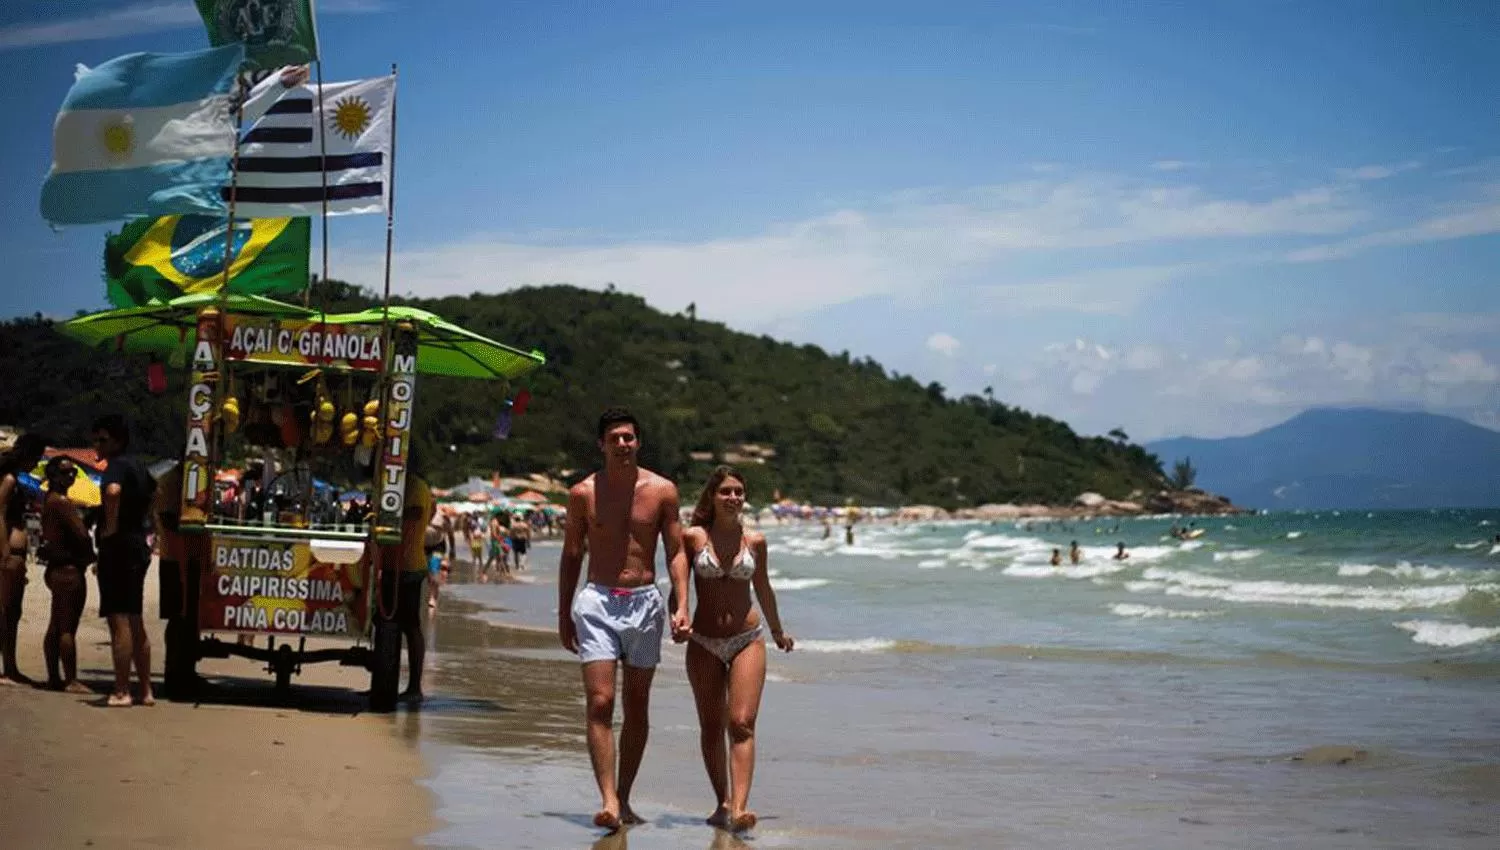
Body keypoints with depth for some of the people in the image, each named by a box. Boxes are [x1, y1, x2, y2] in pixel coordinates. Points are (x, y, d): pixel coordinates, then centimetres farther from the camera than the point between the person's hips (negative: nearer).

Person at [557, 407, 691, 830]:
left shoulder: (662, 491, 2)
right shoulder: (583, 493, 2)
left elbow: (676, 553, 5)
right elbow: (571, 556, 9)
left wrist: (682, 606, -7)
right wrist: (564, 616, 9)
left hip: (645, 602, 2)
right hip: (597, 603, -1)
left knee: (637, 705, 7)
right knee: (599, 703, -13)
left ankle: (624, 798, 17)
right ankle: (608, 801, -17)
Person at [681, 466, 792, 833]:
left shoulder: (755, 541, 3)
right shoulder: (693, 537, -3)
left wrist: (777, 630, 31)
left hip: (747, 640, 0)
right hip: (704, 643, 0)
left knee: (742, 724, -13)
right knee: (711, 728, 7)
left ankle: (738, 808, -22)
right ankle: (722, 802, 20)